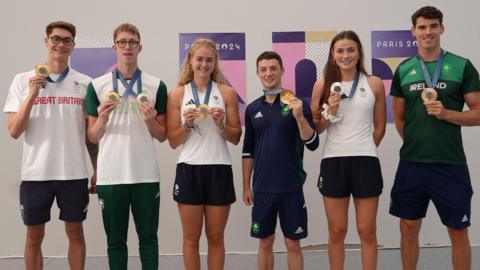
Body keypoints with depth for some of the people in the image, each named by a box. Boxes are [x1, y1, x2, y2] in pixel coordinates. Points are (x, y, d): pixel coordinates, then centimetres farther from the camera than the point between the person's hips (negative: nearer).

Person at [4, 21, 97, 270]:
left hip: (74, 173, 0)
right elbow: (14, 132, -4)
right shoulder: (23, 80, 1)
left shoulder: (84, 83, 4)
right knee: (34, 235, 10)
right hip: (35, 173, 0)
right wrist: (32, 94, -14)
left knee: (75, 232, 9)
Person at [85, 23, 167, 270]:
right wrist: (103, 117, -13)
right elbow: (93, 137, 6)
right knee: (115, 240, 9)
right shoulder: (97, 85, 5)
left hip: (146, 174, 0)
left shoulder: (156, 86, 5)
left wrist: (150, 119, -12)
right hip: (110, 175, 0)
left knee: (148, 238, 8)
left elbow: (162, 136, 7)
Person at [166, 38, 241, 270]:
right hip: (189, 170, 0)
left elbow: (236, 138, 5)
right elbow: (173, 142, 3)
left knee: (216, 237, 9)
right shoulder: (177, 94, 3)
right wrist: (187, 124, -14)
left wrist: (221, 124, -13)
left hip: (219, 170, 1)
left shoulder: (227, 92, 4)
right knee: (191, 238, 8)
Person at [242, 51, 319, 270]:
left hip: (291, 187, -2)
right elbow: (248, 150, 12)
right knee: (265, 242, 12)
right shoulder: (253, 109, 6)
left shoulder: (297, 103, -3)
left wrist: (299, 116, -22)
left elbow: (312, 144, -8)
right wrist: (246, 185, 10)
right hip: (262, 187, 3)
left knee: (293, 244, 6)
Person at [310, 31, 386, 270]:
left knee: (367, 231, 6)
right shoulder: (322, 85, 3)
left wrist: (362, 149, 10)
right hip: (333, 162, 0)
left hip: (365, 162, 0)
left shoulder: (374, 84, 3)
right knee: (337, 231, 8)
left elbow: (379, 127, 10)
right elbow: (315, 128, 5)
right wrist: (329, 113, -11)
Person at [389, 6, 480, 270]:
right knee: (409, 229, 11)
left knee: (458, 232, 7)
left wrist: (446, 114, -16)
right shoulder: (403, 70, 7)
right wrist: (415, 142, 4)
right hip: (411, 163, 2)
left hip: (451, 164, -2)